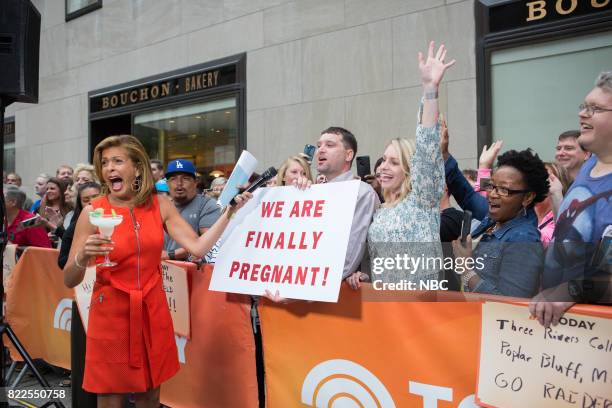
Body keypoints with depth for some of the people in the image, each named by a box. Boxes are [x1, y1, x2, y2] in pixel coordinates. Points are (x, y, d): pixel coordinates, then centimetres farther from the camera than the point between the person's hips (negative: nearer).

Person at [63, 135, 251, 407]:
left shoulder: (160, 205, -1)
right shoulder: (93, 212, -9)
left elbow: (198, 248, -8)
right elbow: (69, 280, -8)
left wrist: (229, 212, -11)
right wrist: (84, 257, -28)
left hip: (153, 311, 3)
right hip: (111, 313, -2)